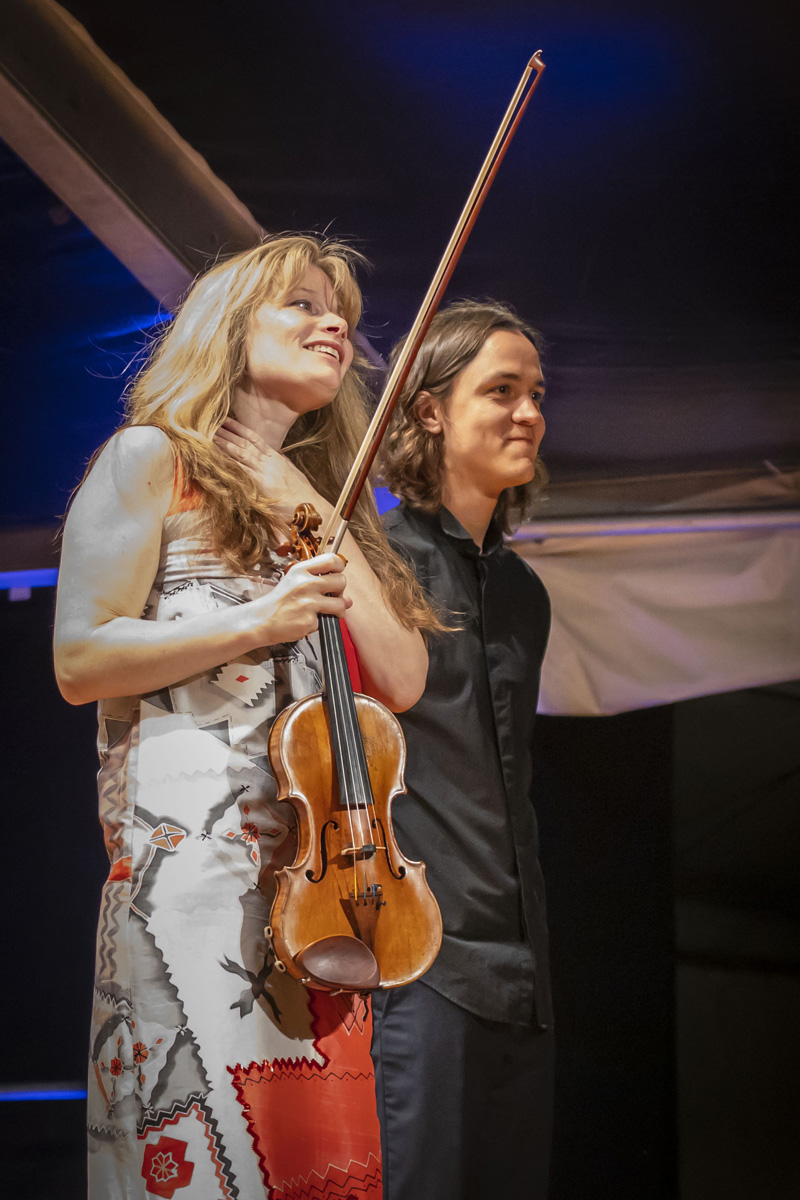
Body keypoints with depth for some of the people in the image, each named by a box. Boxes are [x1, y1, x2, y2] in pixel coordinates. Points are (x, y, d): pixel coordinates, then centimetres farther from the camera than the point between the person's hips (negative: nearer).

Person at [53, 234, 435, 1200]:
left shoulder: (324, 500, 26)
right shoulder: (154, 460, 7)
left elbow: (402, 681, 13)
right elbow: (79, 662, -3)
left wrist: (328, 532, 5)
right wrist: (256, 624, -12)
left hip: (322, 878, 6)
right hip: (191, 866, -6)